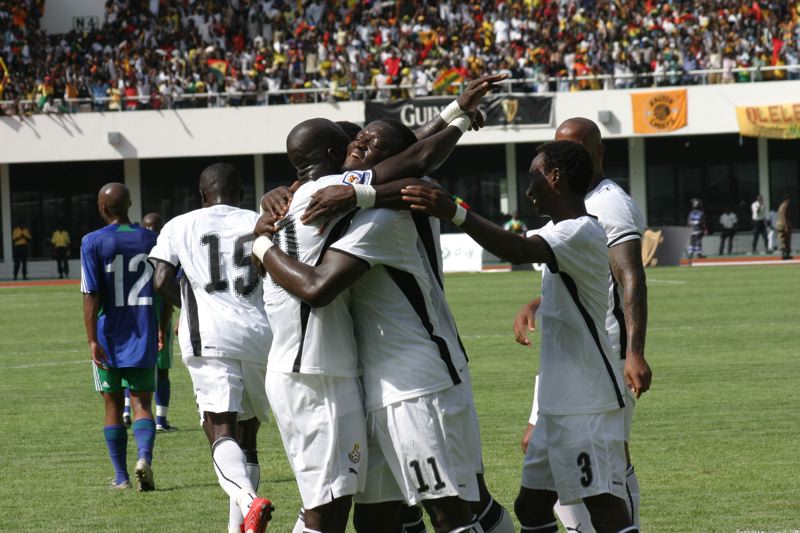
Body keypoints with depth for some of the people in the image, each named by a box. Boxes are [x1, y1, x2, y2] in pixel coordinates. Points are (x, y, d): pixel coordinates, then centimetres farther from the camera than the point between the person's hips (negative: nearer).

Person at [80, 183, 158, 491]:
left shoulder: (93, 243, -7)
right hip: (143, 337, 2)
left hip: (108, 338, -2)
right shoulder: (151, 240, 3)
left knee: (113, 406, 9)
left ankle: (121, 476, 11)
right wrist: (162, 329, 19)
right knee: (142, 403, 3)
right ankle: (144, 456, -25)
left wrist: (92, 341, -13)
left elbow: (91, 296, -12)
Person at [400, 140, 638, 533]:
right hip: (559, 401, 11)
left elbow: (520, 251, -35)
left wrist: (455, 213, -45)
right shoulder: (560, 232, 15)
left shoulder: (581, 233, -18)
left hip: (587, 404, -11)